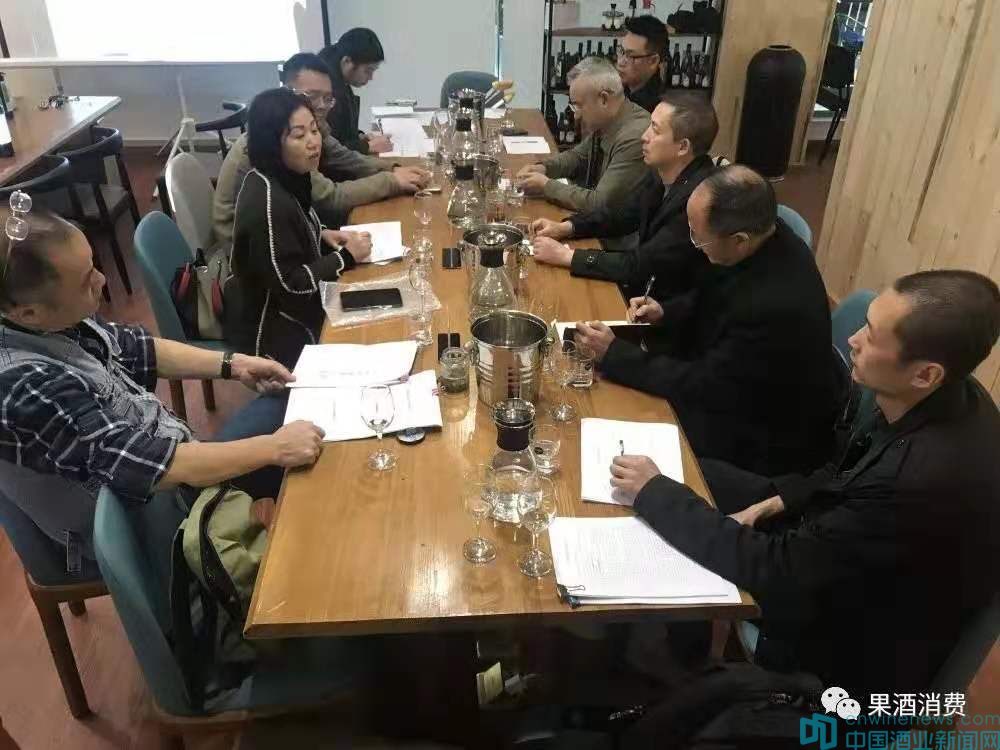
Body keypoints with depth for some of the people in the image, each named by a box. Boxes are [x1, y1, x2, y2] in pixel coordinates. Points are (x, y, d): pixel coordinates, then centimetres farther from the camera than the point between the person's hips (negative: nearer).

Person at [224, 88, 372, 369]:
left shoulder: (284, 177, -1)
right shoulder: (267, 201, -28)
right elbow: (290, 284, -25)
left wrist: (322, 235, 0)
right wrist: (346, 257, -16)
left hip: (291, 307, 9)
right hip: (273, 331, -8)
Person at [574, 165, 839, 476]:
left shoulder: (778, 305, -36)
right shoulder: (761, 239, -11)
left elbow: (704, 387, -24)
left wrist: (614, 353, -20)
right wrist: (666, 315, -6)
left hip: (767, 440, -7)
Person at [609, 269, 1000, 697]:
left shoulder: (927, 479, -39)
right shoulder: (946, 398, -14)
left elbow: (775, 569, -30)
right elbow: (853, 471, 7)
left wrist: (655, 493, -23)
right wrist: (779, 500, -5)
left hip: (860, 641, -7)